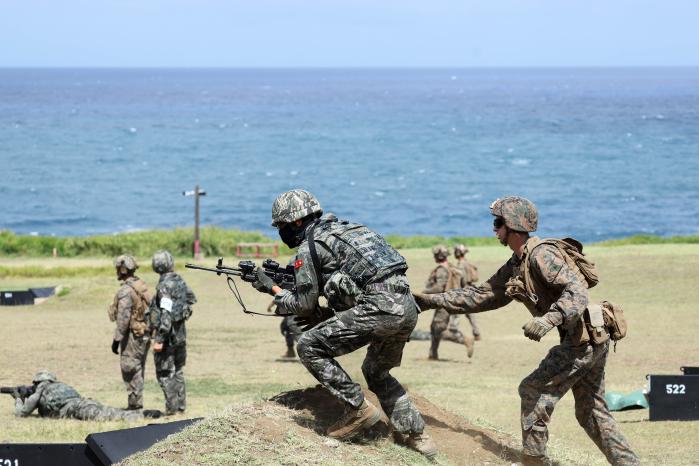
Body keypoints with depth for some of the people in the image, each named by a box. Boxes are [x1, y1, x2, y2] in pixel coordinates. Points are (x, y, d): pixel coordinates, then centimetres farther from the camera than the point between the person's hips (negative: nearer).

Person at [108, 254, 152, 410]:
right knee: (138, 371, 15)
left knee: (130, 371, -3)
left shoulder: (125, 291, -18)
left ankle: (135, 404, -2)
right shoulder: (142, 285, 9)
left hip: (133, 334, -9)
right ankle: (136, 404, 20)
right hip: (145, 332, 9)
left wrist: (116, 340, -18)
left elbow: (123, 319, -22)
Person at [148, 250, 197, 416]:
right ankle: (181, 406, 20)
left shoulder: (165, 286, -20)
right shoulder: (180, 281, 4)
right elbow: (192, 298, 21)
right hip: (181, 333, 8)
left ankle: (172, 407, -2)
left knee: (164, 373, -1)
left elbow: (166, 314, -25)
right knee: (178, 372, 17)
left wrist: (159, 339, -24)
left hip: (167, 334, -8)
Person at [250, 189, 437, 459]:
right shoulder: (340, 229, 28)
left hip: (380, 308, -9)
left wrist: (273, 289, 20)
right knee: (376, 372, 29)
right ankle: (416, 437, 26)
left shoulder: (308, 247, 2)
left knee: (310, 347, -2)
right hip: (407, 306, 9)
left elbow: (304, 304, 6)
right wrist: (322, 317, 27)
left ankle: (358, 409, 0)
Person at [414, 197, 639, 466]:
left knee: (534, 391, -5)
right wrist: (433, 301, 19)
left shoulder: (541, 255, -16)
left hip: (583, 340, -10)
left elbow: (577, 290, -27)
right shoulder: (515, 266, 15)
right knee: (592, 413, 12)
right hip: (593, 342, 10)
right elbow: (481, 295, 22)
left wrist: (548, 319, -40)